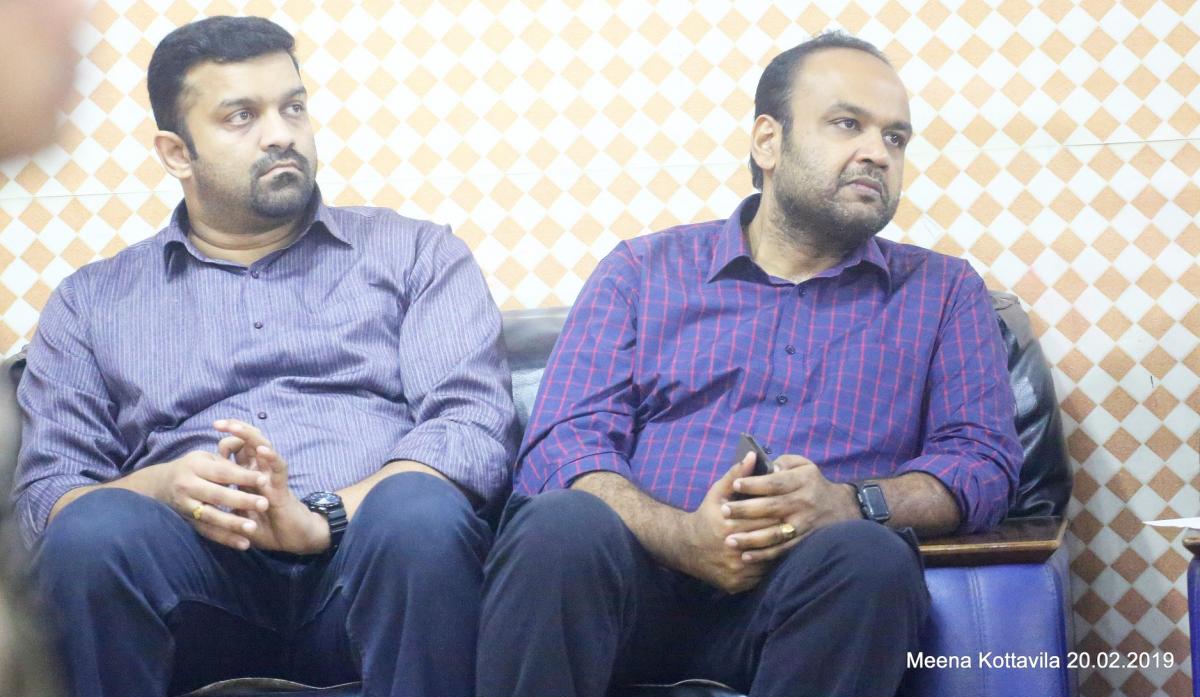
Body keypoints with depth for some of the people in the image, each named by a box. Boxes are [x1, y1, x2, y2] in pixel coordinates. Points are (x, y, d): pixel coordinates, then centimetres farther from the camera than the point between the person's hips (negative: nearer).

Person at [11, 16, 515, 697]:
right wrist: (162, 487, -10)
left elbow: (475, 422, 3)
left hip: (371, 564, 0)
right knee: (93, 530, -33)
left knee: (422, 513, -35)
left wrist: (321, 517, -15)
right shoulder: (93, 300, 22)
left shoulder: (419, 253, 18)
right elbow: (45, 489, 13)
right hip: (200, 575, 1)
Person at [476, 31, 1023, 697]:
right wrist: (680, 534, -18)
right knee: (561, 524, -33)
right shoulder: (644, 270, 15)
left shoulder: (944, 292, 18)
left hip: (812, 593, 1)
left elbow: (984, 458, 6)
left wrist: (849, 503, -16)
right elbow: (562, 443, 4)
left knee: (868, 559, -34)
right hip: (643, 575, 0)